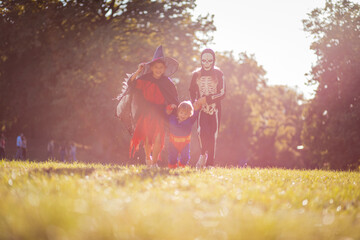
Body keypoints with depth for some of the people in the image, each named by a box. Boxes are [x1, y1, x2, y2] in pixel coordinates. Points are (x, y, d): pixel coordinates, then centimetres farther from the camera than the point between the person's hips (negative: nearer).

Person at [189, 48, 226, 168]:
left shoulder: (218, 74, 1)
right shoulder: (196, 74, 7)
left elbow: (222, 94, -3)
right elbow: (192, 92, 16)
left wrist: (207, 98, -14)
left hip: (214, 108, -1)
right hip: (202, 109, 1)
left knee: (212, 135, -2)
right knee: (201, 130, -20)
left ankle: (210, 163, 4)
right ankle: (203, 154, -2)